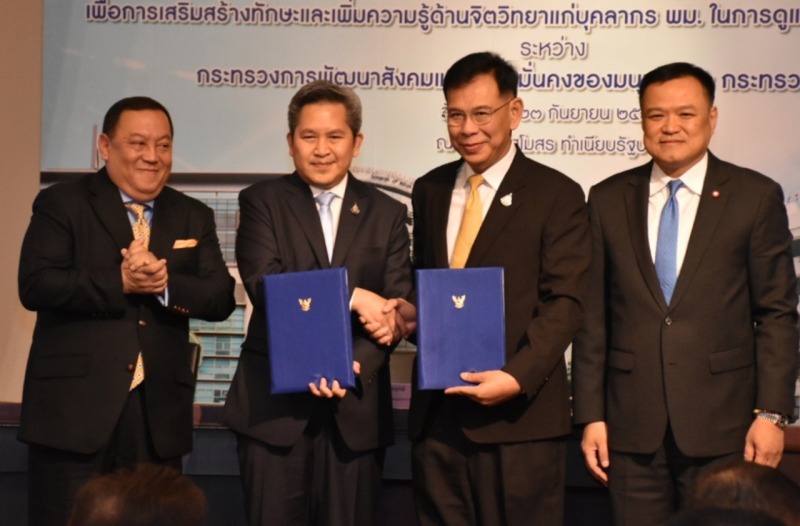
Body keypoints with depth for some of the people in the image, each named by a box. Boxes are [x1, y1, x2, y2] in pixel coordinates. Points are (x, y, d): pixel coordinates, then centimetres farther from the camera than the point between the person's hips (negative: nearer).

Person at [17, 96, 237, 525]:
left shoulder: (193, 218, 14)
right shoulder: (61, 204, 2)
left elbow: (221, 298, 3)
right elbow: (35, 285, -12)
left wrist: (166, 283, -15)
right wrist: (120, 282, -19)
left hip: (158, 413, 4)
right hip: (74, 409, -4)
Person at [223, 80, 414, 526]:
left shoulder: (387, 213, 9)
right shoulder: (263, 201, 4)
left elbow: (398, 308, 0)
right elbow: (264, 284, -12)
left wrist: (353, 364, -16)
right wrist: (351, 295, -18)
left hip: (356, 407, 2)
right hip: (275, 401, -2)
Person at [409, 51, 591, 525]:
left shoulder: (556, 195, -2)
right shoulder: (429, 190, 15)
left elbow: (564, 302, -8)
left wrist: (517, 377, -20)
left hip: (519, 415, -4)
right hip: (436, 411, 5)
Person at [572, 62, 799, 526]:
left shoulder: (756, 197, 1)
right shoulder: (609, 200, 8)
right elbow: (593, 316, 7)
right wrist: (591, 415, 2)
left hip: (721, 423, -2)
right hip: (632, 425, 2)